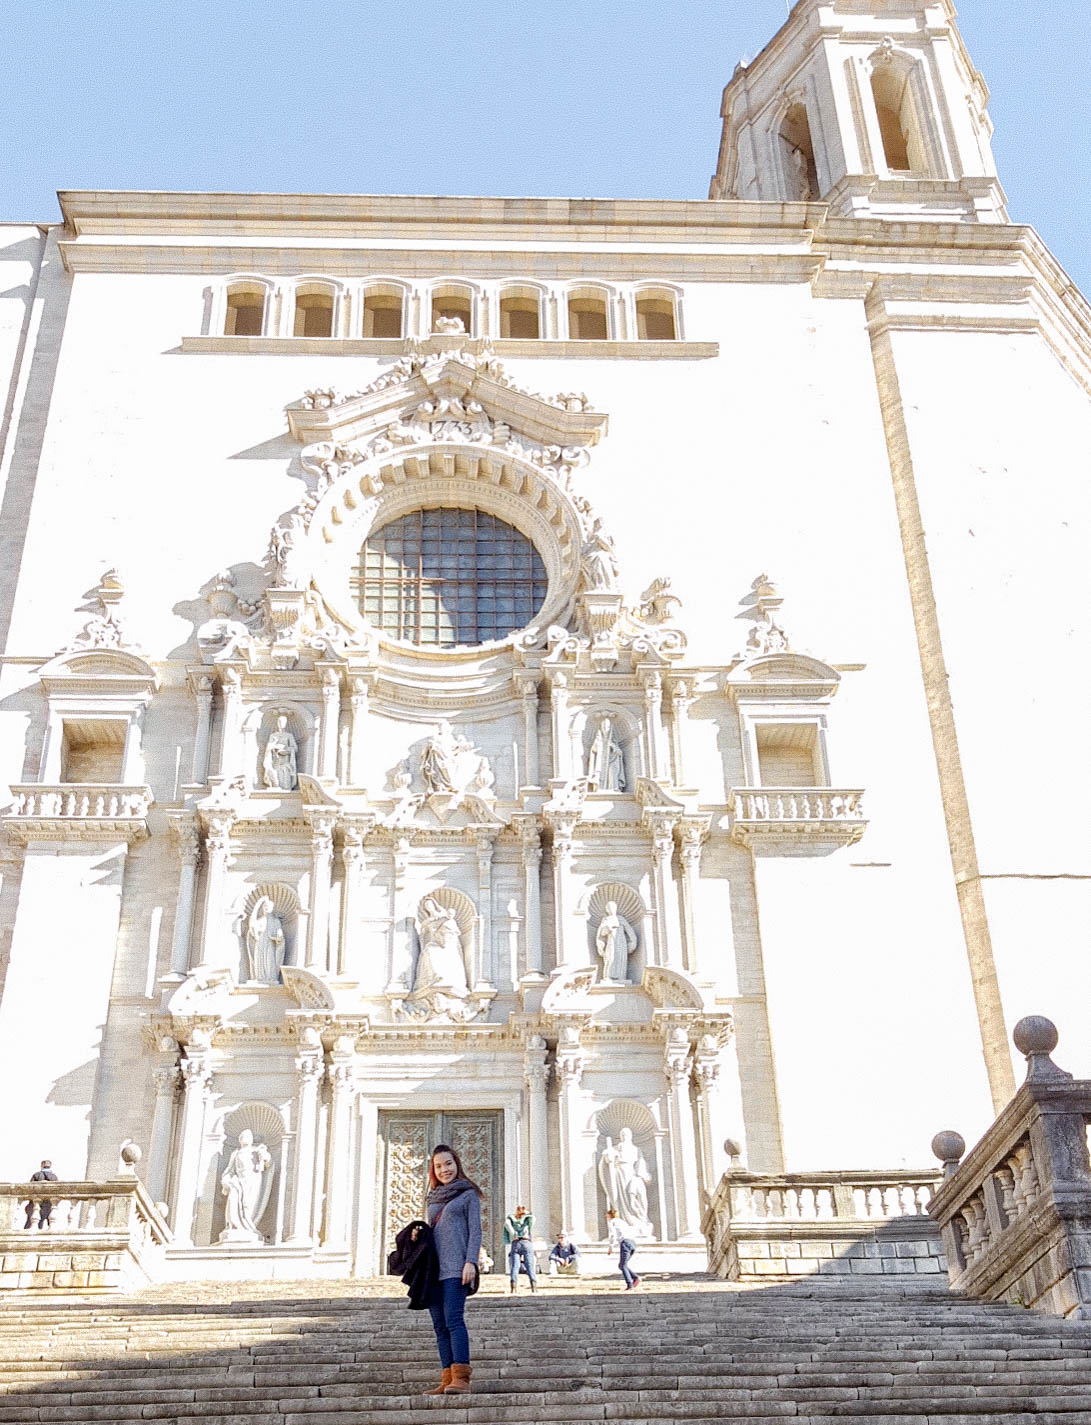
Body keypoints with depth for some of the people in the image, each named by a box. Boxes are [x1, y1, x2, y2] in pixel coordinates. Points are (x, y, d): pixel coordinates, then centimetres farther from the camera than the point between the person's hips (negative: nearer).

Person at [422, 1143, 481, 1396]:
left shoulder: (468, 1194, 7)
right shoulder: (432, 1199, 23)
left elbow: (475, 1230, -1)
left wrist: (470, 1262, -12)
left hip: (455, 1267, -6)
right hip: (432, 1268, 6)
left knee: (453, 1318, -18)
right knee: (440, 1324, 1)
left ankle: (461, 1377, -24)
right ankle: (447, 1379, 0)